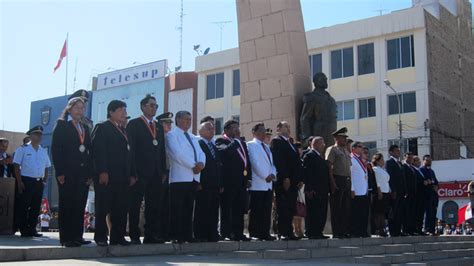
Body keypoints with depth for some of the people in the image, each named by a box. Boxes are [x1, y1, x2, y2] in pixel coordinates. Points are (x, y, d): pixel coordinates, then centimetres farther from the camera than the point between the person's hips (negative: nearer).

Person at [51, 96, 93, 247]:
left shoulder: (85, 128, 19)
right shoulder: (62, 125, 3)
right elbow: (55, 149, -5)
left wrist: (90, 172, 6)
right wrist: (60, 172, -13)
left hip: (83, 173, 5)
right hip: (67, 173, -5)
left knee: (80, 205, 3)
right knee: (67, 205, -2)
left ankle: (77, 236, 7)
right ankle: (66, 238, 1)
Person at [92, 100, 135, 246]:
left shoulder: (124, 131, 21)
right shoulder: (102, 128, -1)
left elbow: (129, 152, 19)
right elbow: (98, 150, -11)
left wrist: (132, 174, 11)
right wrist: (102, 172, -19)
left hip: (122, 177, 7)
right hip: (106, 176, -7)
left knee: (120, 208, 6)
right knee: (103, 207, -2)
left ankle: (118, 237, 11)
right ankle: (100, 237, 5)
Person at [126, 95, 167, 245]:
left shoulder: (159, 127, 19)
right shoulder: (134, 124, 0)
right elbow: (130, 148, -7)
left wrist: (163, 171, 10)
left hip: (156, 174, 6)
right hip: (140, 172, -6)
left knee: (154, 206, 7)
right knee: (135, 205, -1)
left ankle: (151, 235, 12)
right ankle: (134, 236, 4)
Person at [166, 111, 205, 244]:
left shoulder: (193, 138, 23)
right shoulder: (172, 135, -1)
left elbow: (201, 154, 14)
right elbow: (178, 154, -13)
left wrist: (201, 163, -9)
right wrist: (194, 166, -13)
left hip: (194, 177, 7)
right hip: (179, 177, -7)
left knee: (188, 208, 8)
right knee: (177, 209, -5)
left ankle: (188, 235, 11)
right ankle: (177, 236, -3)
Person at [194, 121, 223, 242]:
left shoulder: (215, 146, 21)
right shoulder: (198, 144, -2)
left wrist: (221, 184, 13)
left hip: (215, 185, 7)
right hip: (203, 185, -7)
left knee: (214, 212, 6)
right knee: (202, 211, -5)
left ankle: (213, 235, 10)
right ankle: (200, 235, -1)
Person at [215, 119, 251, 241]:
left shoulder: (242, 143, 22)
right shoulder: (221, 141, -2)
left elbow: (247, 160, 21)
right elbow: (225, 152, -24)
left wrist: (249, 178, 13)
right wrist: (236, 141, -12)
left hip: (241, 181, 7)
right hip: (228, 180, -7)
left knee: (239, 209, 9)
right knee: (227, 208, -3)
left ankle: (238, 233, 14)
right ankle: (226, 233, 0)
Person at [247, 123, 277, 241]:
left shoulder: (266, 147, 24)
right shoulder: (251, 145, -1)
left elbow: (271, 163, 18)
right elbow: (255, 163, -11)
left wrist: (273, 174, -2)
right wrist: (266, 176, -13)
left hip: (268, 184, 7)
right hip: (257, 184, -7)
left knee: (267, 210, 5)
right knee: (256, 210, -6)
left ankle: (265, 233, 8)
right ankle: (255, 234, -3)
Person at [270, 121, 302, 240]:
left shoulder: (291, 143, 23)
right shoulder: (276, 141, -4)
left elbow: (297, 162, 21)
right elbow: (278, 161, -14)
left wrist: (300, 179, 12)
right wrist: (285, 177, -19)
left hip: (293, 181, 8)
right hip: (283, 181, -8)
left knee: (291, 208, 7)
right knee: (283, 208, -6)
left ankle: (289, 232, 11)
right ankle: (283, 232, -2)